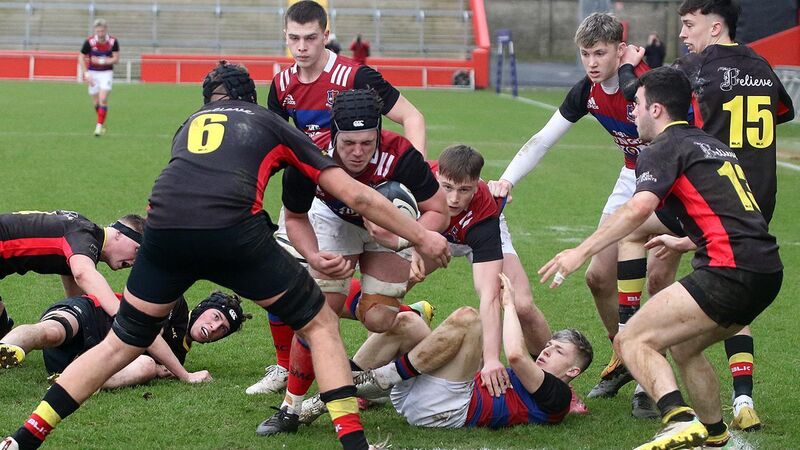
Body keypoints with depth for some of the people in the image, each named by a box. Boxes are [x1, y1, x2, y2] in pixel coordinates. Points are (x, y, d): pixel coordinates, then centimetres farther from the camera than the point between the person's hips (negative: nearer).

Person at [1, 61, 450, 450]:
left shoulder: (190, 123, 34)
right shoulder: (273, 124, 26)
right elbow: (356, 195, 24)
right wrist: (422, 237, 33)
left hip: (164, 227, 3)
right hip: (233, 231, -3)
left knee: (122, 344, 21)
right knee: (321, 323, 16)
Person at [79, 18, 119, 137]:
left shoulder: (113, 41, -11)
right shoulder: (89, 42, -13)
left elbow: (116, 59, -6)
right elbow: (81, 58, -4)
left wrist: (102, 61, -19)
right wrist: (86, 74, -11)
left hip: (106, 72, -1)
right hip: (93, 73, 1)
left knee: (103, 99, -15)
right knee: (96, 102, 5)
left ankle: (99, 125, -11)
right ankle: (102, 122, 27)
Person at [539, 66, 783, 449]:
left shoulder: (663, 150, -2)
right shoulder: (714, 145, 25)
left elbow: (638, 208, -20)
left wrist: (581, 252, -20)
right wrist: (682, 240, 54)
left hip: (730, 271, -9)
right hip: (767, 271, 9)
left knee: (632, 341, -9)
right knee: (683, 348, 26)